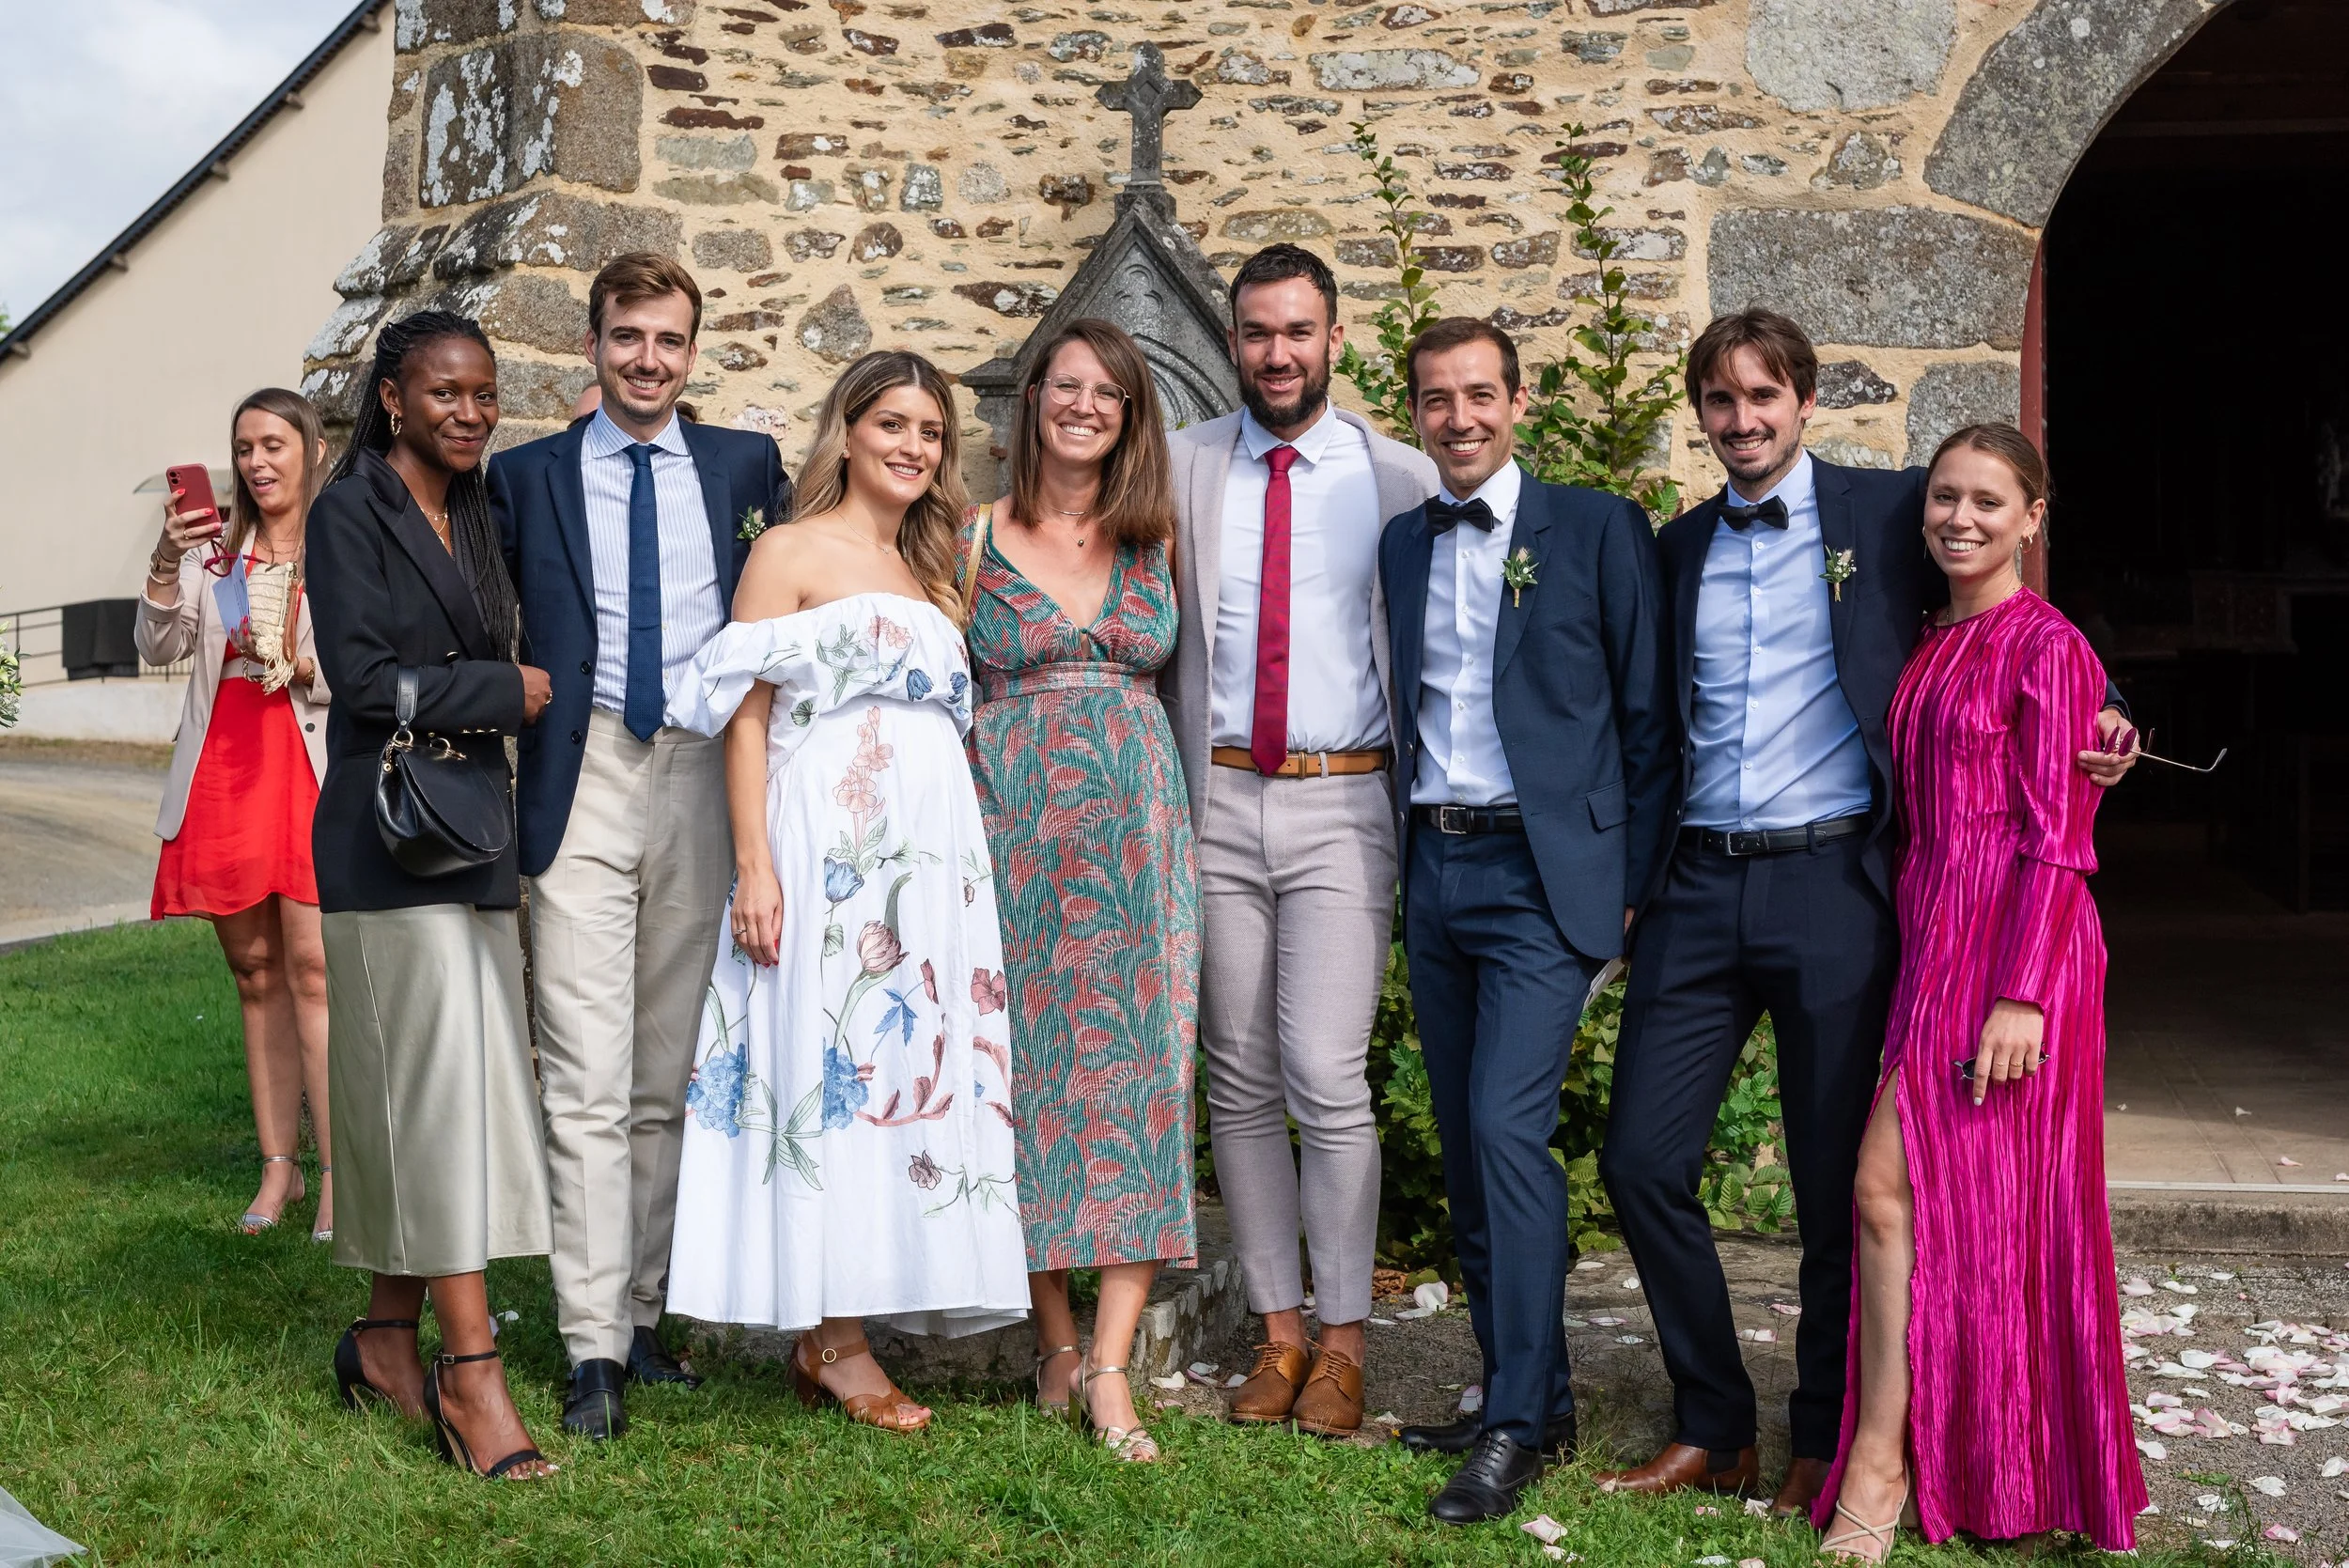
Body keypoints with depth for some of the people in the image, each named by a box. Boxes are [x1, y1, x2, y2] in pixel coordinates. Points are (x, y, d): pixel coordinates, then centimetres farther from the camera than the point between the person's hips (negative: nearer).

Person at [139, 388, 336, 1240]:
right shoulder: (216, 546, 14)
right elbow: (160, 646, 4)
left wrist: (299, 664, -19)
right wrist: (167, 562, -10)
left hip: (309, 770, -4)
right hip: (221, 773, 5)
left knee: (313, 969, -11)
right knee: (255, 972, 8)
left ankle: (335, 1174, -7)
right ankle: (278, 1166, 14)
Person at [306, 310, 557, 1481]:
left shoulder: (477, 517, 16)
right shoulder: (351, 511, -5)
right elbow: (363, 679, -14)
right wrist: (511, 692, -7)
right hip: (391, 835, -7)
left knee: (446, 1094, 8)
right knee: (439, 1085, -9)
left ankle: (388, 1341, 19)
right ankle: (471, 1375, -8)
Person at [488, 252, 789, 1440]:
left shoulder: (747, 466, 10)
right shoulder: (526, 477, 7)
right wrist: (510, 700, -3)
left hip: (705, 786, 2)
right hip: (584, 787, -2)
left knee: (671, 1080, 10)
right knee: (588, 1084, -5)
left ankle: (643, 1315, 22)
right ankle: (592, 1351, 1)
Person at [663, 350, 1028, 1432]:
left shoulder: (933, 572, 20)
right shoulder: (792, 552, 2)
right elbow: (745, 714, -5)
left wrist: (969, 858, 10)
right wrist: (753, 867, -14)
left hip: (935, 848, 7)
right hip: (829, 843, -6)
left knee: (916, 1059, 4)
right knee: (835, 1058, -6)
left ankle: (833, 1330, 12)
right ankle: (835, 1339, 1)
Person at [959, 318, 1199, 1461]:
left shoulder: (1158, 538, 10)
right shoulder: (977, 538, 5)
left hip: (1136, 824, 1)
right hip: (1014, 829, -1)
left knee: (1136, 1070, -6)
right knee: (1030, 1064, 1)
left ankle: (1109, 1368, -4)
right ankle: (1055, 1338, 15)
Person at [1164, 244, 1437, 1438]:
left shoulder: (1400, 480, 3)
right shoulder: (1182, 468, 8)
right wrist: (1168, 779, 5)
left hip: (1342, 803, -2)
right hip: (1219, 801, 3)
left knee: (1327, 1079, -8)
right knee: (1239, 1081, 7)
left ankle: (1342, 1340, 8)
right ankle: (1277, 1328, 20)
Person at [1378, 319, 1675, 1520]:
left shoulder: (1597, 529, -2)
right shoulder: (1400, 545, 12)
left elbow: (1649, 718, -3)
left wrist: (1632, 888, -6)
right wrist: (1408, 856, 10)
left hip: (1543, 871, -6)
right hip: (1433, 870, 6)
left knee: (1508, 1127, -15)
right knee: (1465, 1148, 9)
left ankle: (1520, 1425, -5)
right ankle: (1525, 1395, 21)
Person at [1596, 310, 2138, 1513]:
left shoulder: (1886, 512, 2)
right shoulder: (1678, 548, 13)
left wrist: (2087, 732, -9)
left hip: (1831, 883, -4)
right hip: (1700, 884, 4)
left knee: (1838, 1185, 4)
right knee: (1641, 1159, 0)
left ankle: (1827, 1440, 23)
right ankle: (1713, 1425, 18)